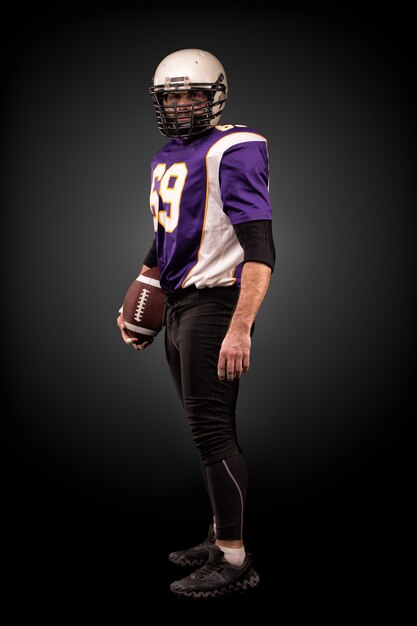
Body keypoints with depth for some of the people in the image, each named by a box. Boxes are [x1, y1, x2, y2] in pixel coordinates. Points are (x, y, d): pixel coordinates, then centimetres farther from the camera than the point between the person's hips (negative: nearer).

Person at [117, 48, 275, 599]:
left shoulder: (232, 152, -13)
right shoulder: (166, 158, 15)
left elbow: (260, 251, -20)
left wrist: (239, 329, -27)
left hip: (215, 303, -9)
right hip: (179, 305, 9)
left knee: (212, 430, -7)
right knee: (210, 429, 14)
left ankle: (234, 560, 2)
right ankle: (222, 537, 25)